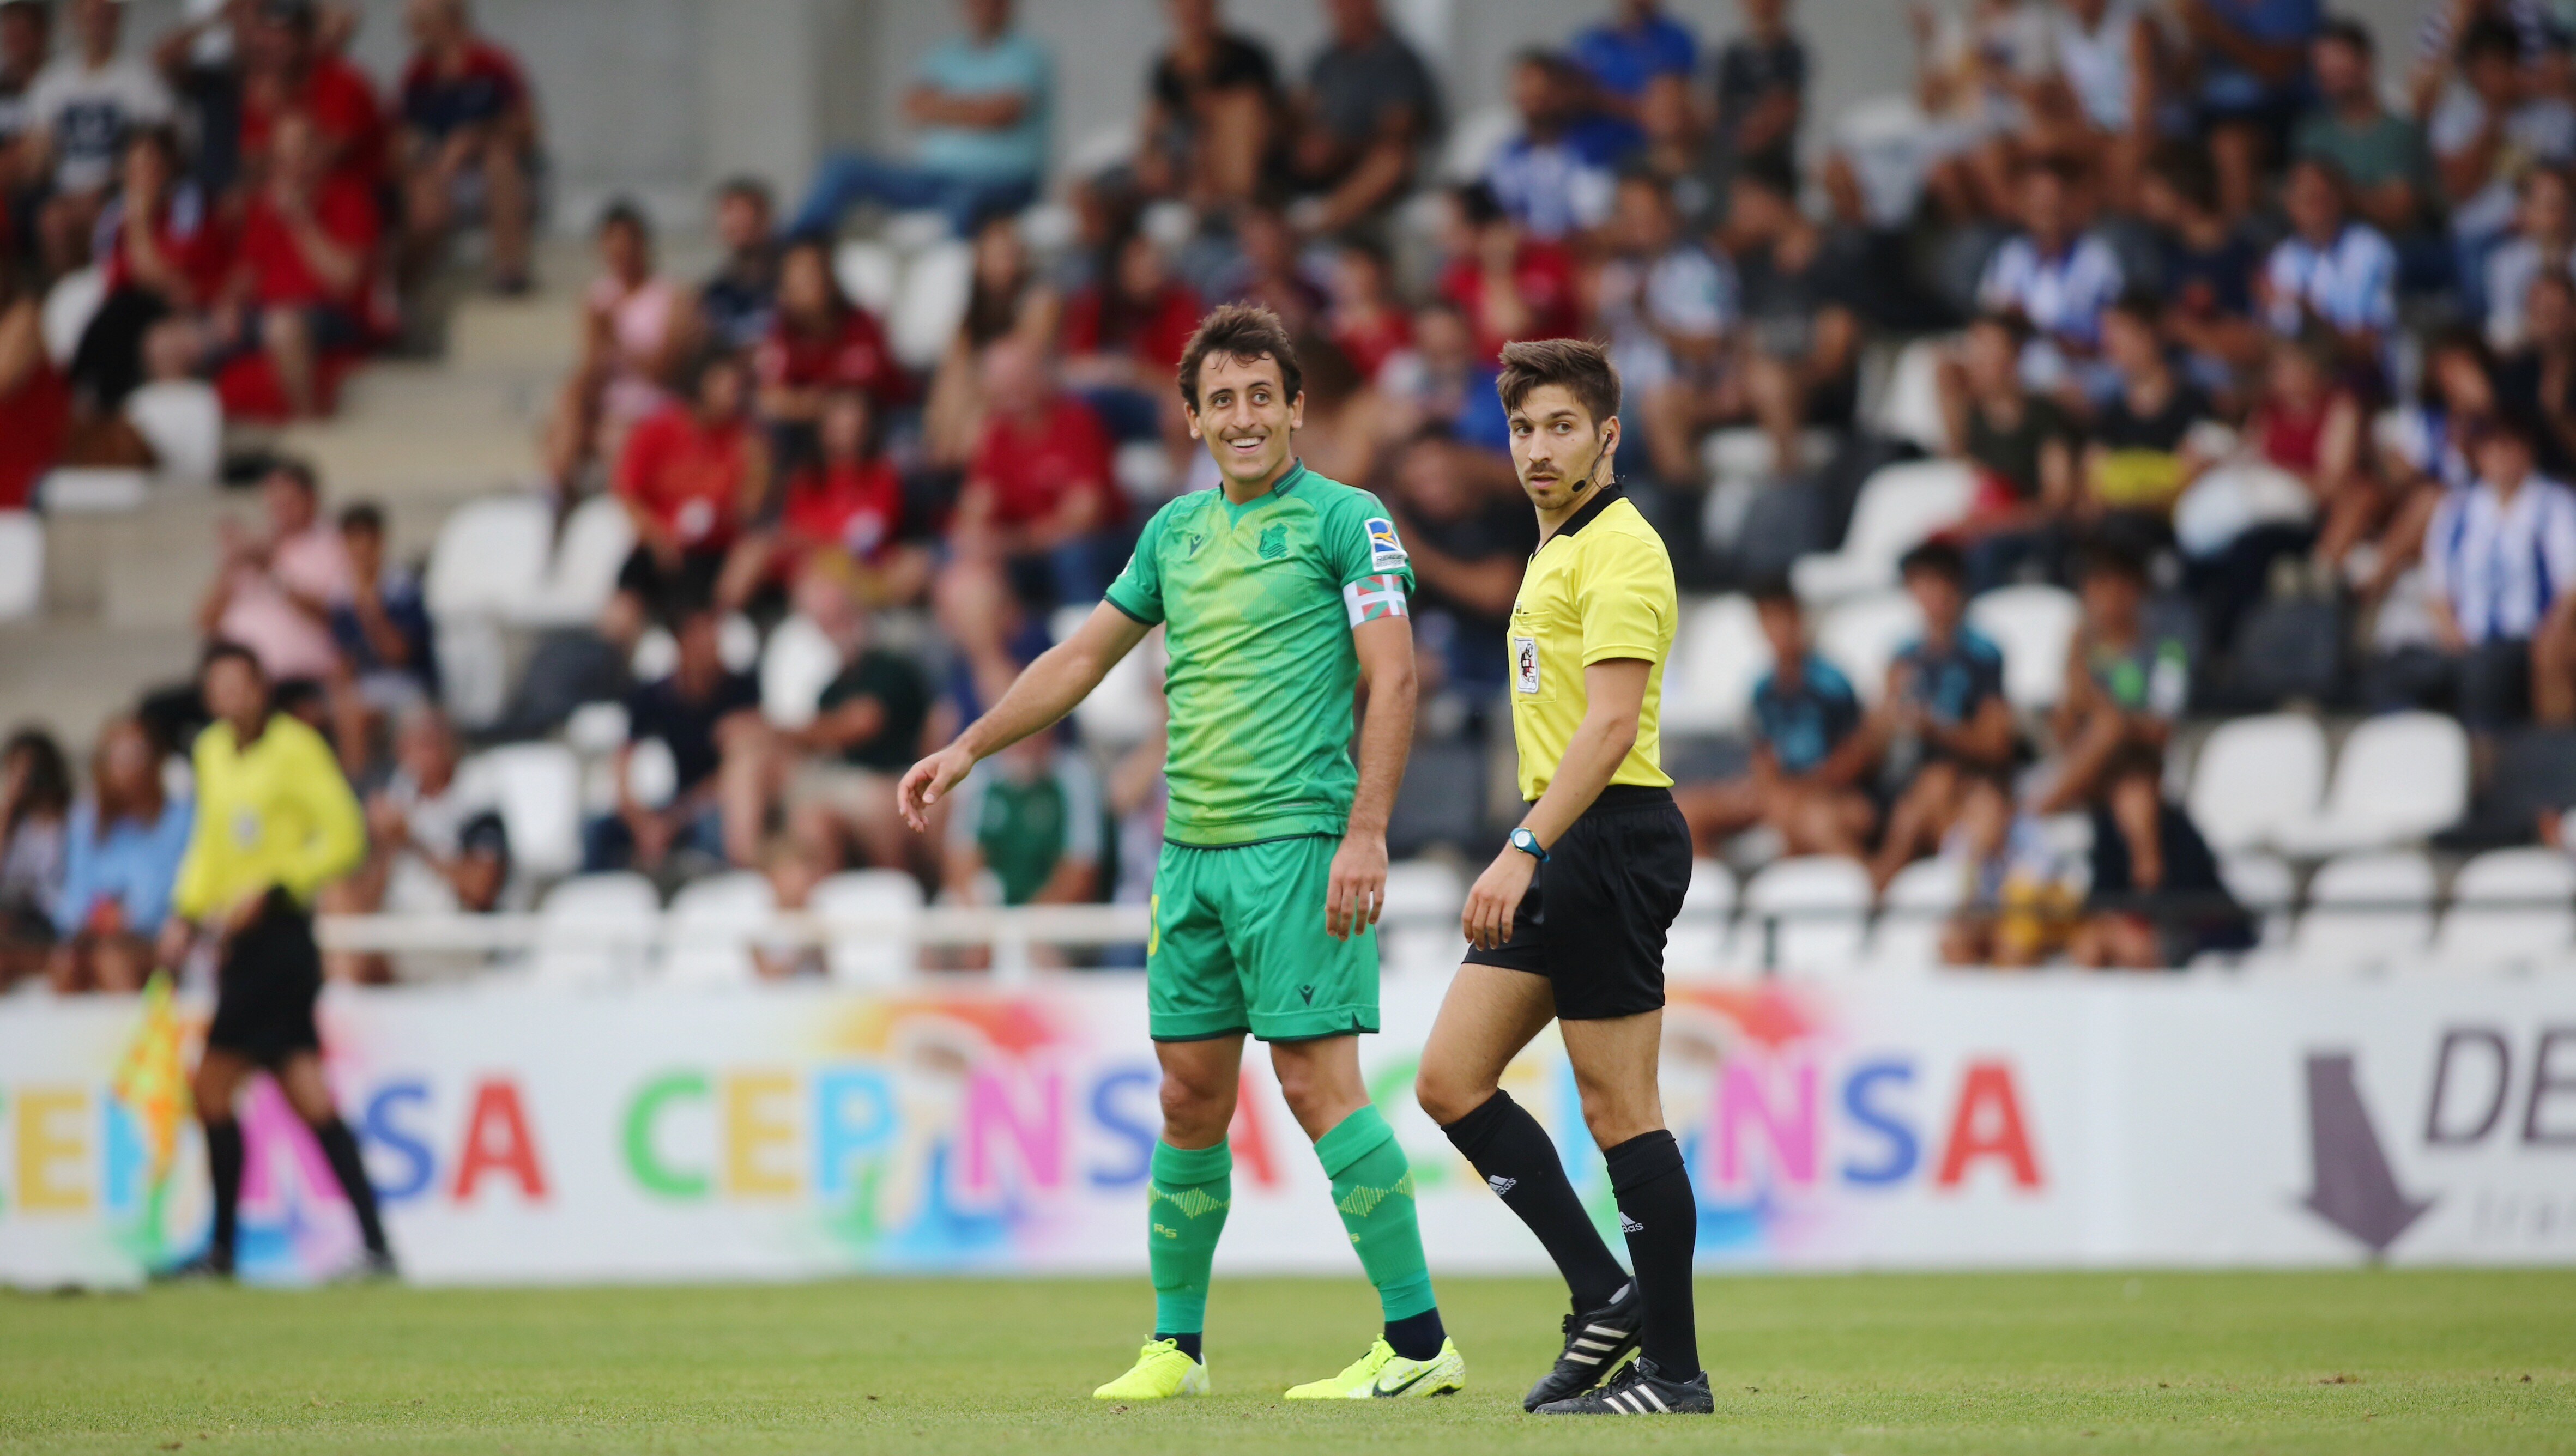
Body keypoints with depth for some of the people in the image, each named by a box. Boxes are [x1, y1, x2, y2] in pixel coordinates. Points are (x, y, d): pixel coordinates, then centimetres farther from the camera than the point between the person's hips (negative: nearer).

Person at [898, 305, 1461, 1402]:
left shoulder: (1343, 520, -3)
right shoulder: (1177, 530, 16)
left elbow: (1391, 677, -9)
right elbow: (1083, 657, 26)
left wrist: (1366, 832, -18)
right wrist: (964, 753, 26)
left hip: (1297, 840, -6)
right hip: (1191, 852, 6)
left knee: (1318, 1081, -12)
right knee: (1190, 1096, 8)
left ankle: (1420, 1340, -9)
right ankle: (1176, 1345, 17)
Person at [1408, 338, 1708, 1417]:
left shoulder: (1621, 551, -12)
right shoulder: (1555, 551, 19)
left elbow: (1611, 725, -22)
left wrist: (1524, 850, -29)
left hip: (1610, 842, -10)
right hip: (1563, 853, 10)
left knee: (1619, 1108, -6)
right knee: (1449, 1079, 5)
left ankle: (1673, 1370, -1)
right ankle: (1605, 1299, 8)